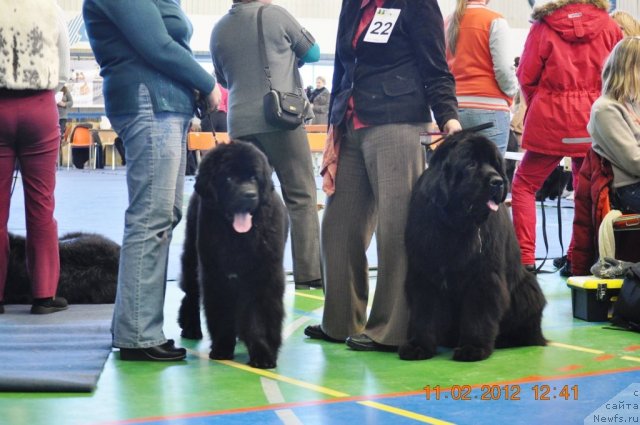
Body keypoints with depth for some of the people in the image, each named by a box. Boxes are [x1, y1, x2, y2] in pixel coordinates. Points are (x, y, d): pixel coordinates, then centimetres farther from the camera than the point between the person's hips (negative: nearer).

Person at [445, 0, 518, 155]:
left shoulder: (449, 23, 12)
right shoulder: (494, 21, -4)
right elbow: (503, 69, -8)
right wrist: (511, 94, 8)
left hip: (454, 106, 5)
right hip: (488, 108, -5)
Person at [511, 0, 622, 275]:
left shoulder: (543, 26, -5)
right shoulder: (609, 27, 0)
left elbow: (526, 77, -2)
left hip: (551, 119, -2)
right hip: (594, 121, 2)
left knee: (524, 185, 10)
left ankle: (525, 259, 1)